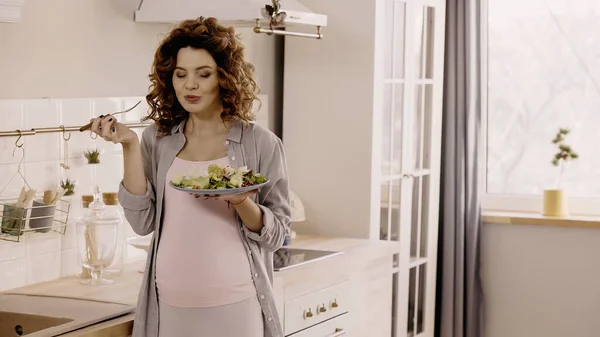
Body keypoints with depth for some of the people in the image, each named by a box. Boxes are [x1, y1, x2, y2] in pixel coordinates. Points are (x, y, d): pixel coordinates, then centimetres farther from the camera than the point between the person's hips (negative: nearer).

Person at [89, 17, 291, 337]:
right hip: (169, 303, 2)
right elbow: (142, 221, -4)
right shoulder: (156, 139, 3)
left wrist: (243, 204, -19)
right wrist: (130, 147, -10)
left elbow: (276, 233, -1)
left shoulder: (261, 144, -3)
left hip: (234, 304, -2)